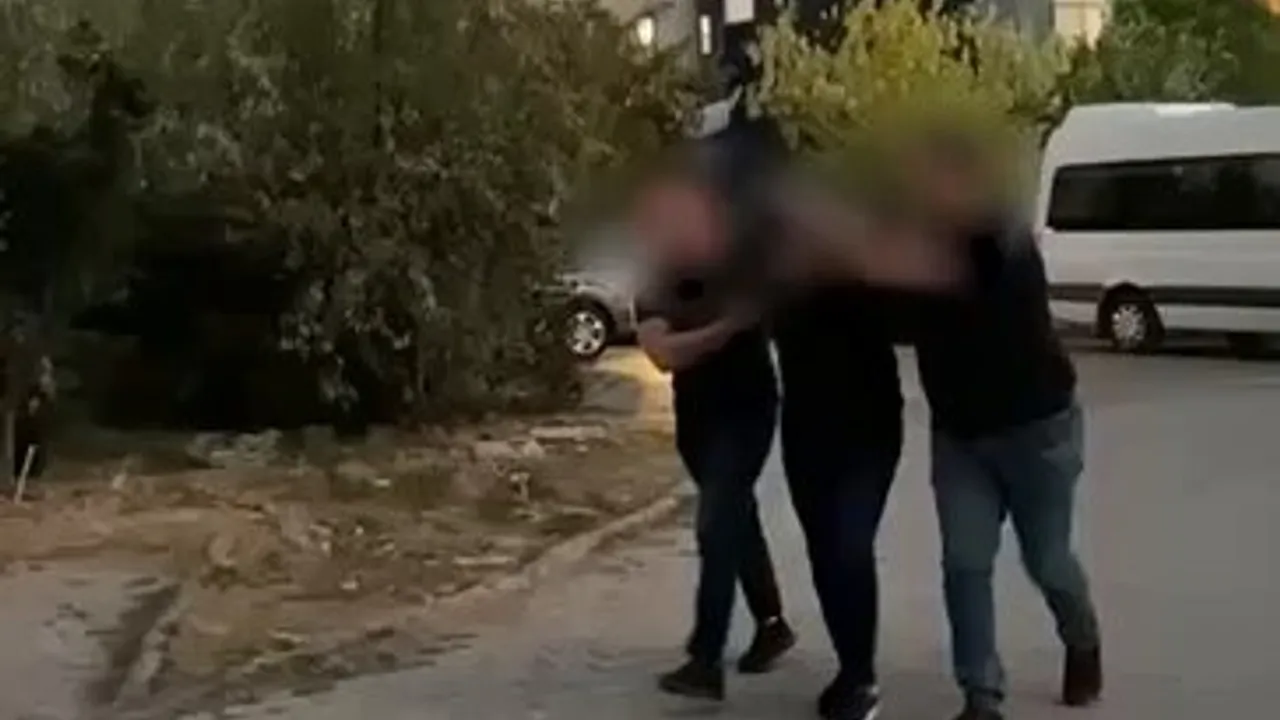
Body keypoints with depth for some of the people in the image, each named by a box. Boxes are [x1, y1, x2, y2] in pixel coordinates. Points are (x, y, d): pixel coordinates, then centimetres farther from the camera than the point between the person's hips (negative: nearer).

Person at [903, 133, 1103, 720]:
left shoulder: (1006, 243, -25)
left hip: (1036, 425, -4)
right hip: (958, 433, 5)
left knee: (1046, 560, 10)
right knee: (964, 563, -4)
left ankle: (1083, 643, 41)